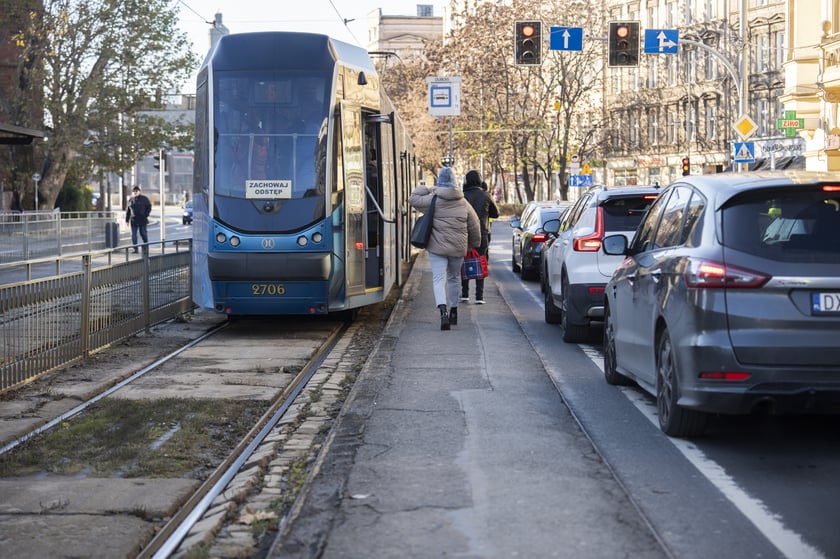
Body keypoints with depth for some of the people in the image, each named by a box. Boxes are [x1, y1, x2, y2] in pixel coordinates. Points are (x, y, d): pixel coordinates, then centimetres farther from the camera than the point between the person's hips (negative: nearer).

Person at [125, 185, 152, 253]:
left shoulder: (144, 199, 1)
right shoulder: (131, 200, 9)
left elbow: (149, 207, 3)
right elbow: (128, 211, 13)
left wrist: (146, 215, -8)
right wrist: (127, 220, 8)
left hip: (142, 220, -3)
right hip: (133, 220, 3)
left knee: (143, 233, 3)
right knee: (133, 235, -1)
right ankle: (135, 249, 2)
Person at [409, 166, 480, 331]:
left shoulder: (432, 200, -7)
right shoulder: (463, 203, 4)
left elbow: (413, 199, 4)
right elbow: (474, 225, 9)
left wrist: (427, 190, 18)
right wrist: (474, 244, 24)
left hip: (437, 247, -3)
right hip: (458, 248, 3)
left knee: (439, 278, -4)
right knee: (454, 277, 20)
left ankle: (443, 310, -25)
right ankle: (453, 310, 30)